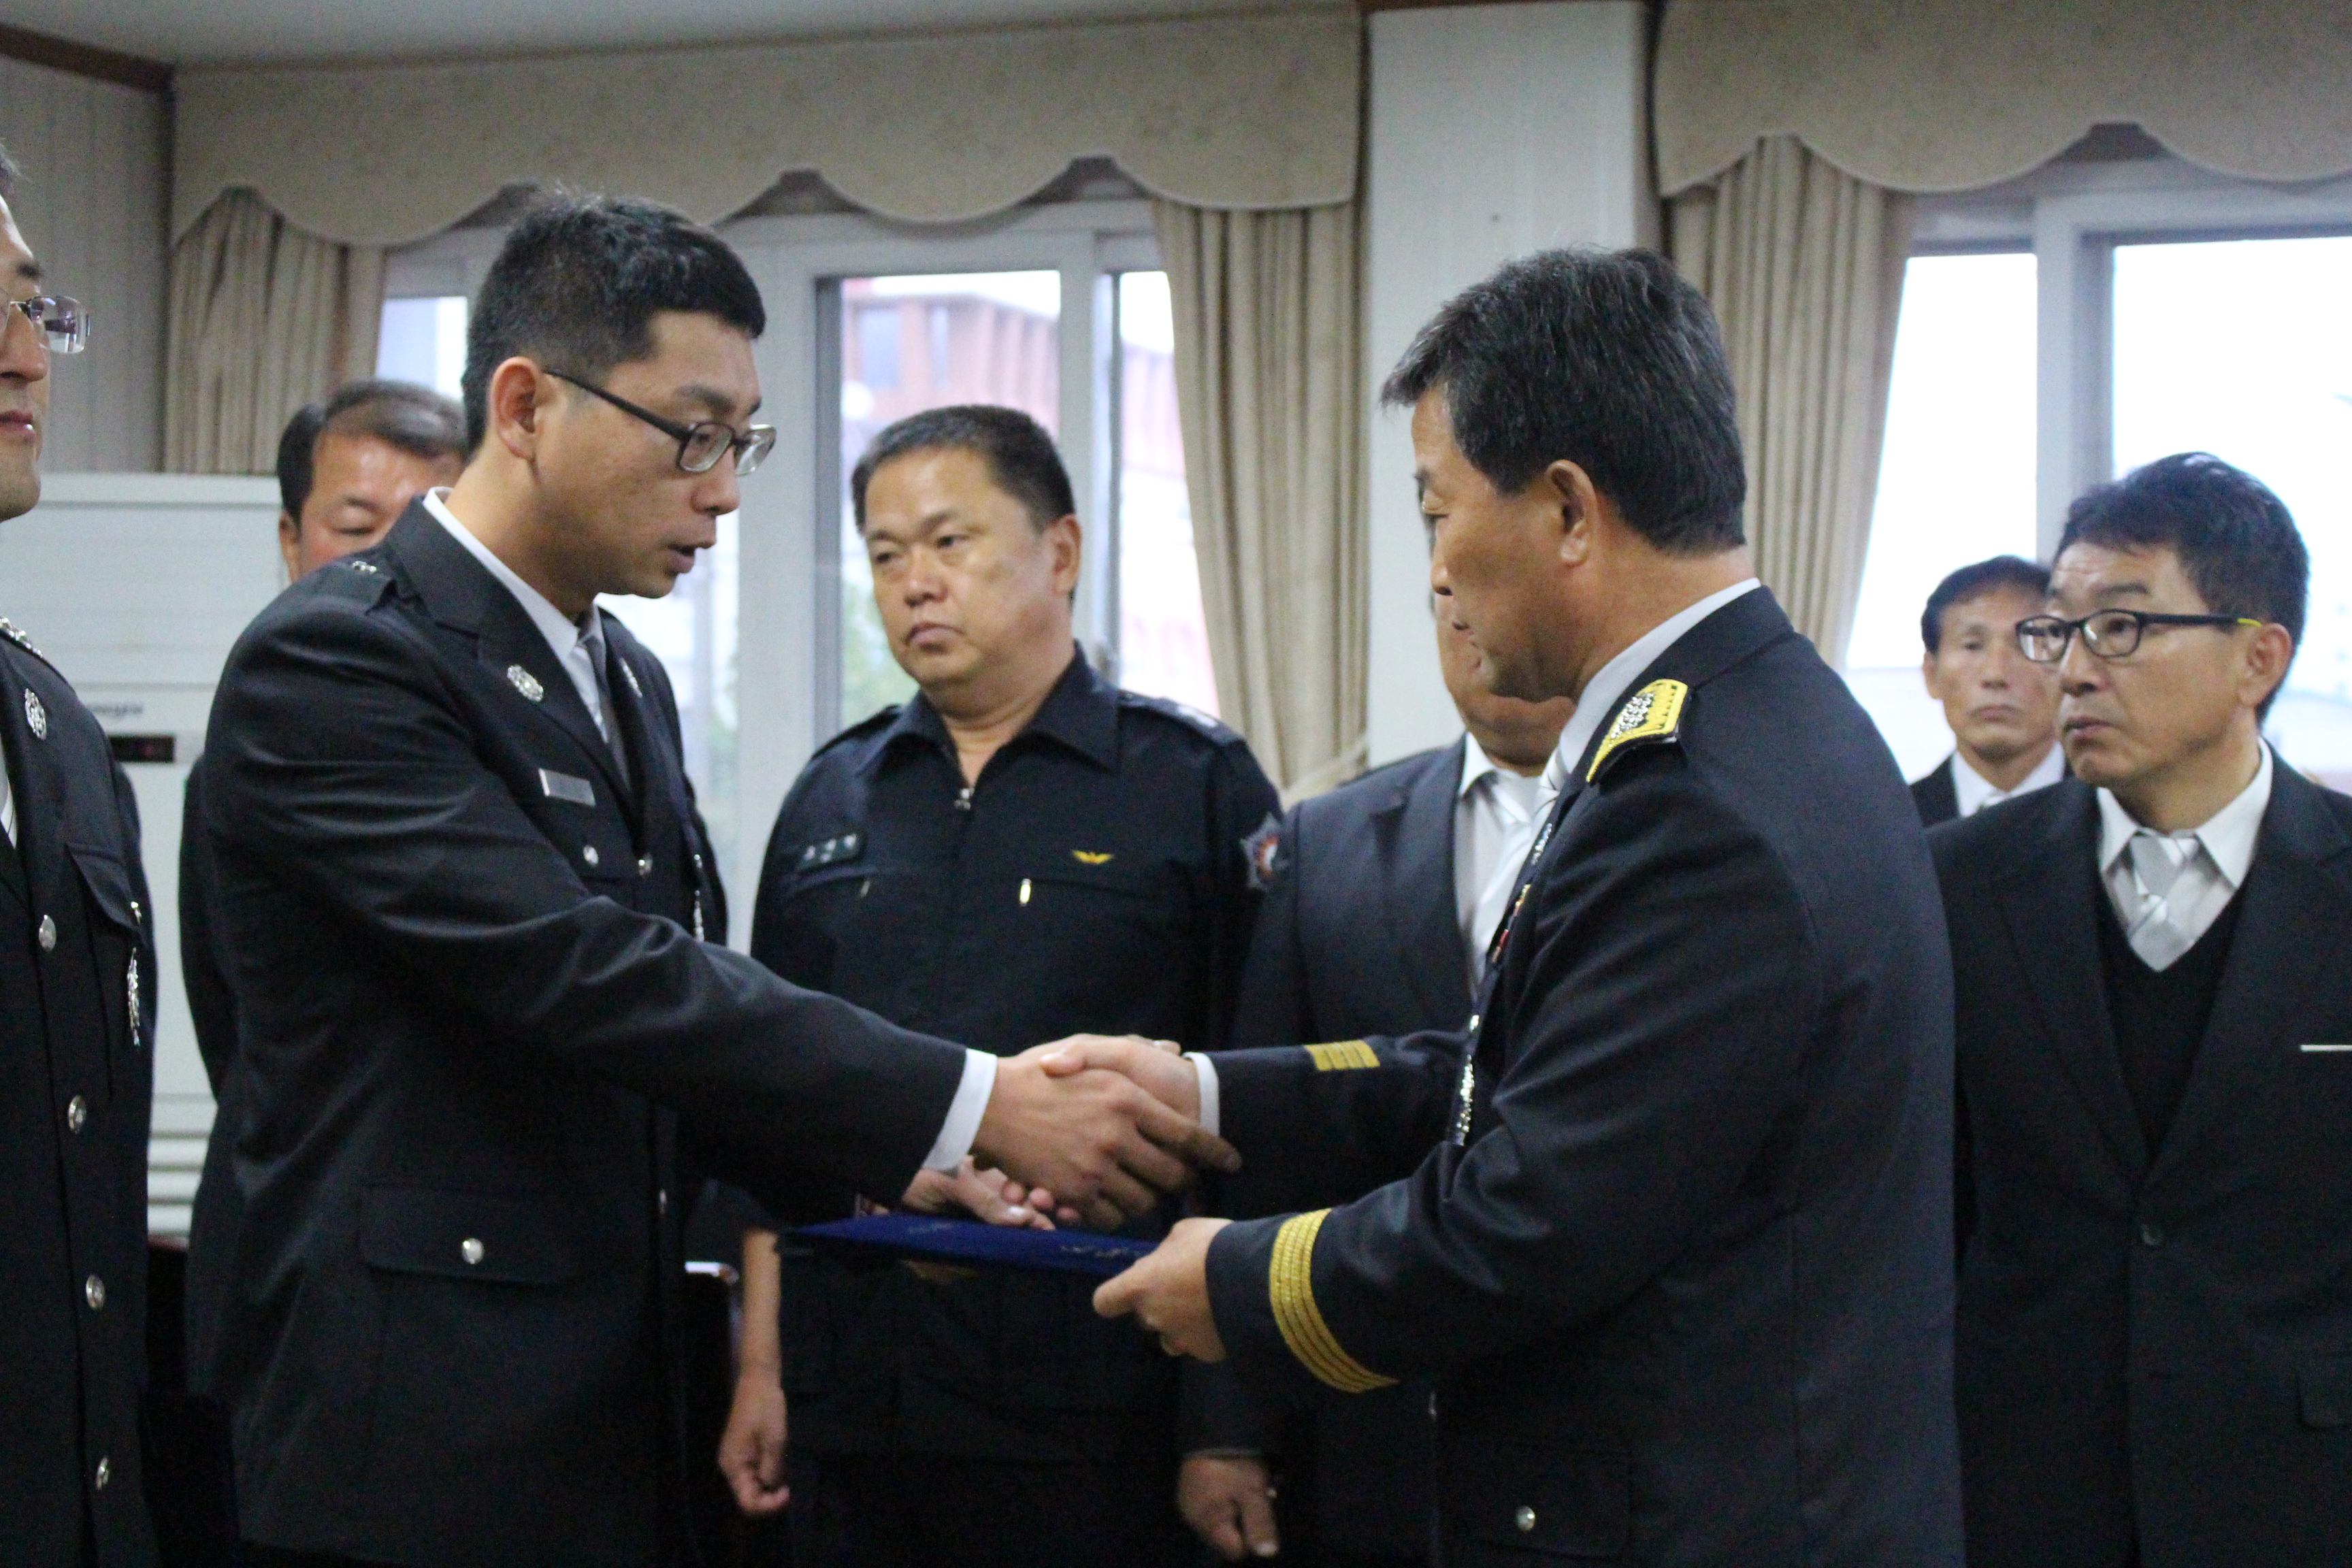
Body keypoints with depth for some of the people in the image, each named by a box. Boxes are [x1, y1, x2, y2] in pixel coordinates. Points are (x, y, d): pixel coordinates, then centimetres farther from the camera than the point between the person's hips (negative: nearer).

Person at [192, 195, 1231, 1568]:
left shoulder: (626, 679, 14)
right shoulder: (332, 664, -14)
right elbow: (578, 975, -23)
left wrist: (887, 1163, -1)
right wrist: (976, 1107, -23)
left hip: (618, 1426, 8)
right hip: (422, 1452, -8)